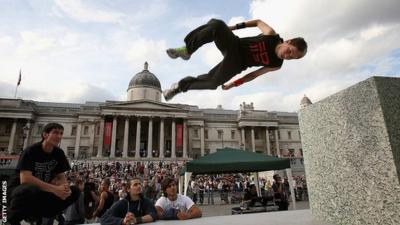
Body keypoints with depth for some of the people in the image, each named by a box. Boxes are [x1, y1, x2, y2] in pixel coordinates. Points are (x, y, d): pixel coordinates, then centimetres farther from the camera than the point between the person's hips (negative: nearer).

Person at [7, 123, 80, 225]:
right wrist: (55, 189, -35)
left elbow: (62, 177, -1)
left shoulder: (59, 153, -1)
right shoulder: (30, 151, -18)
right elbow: (25, 179, -30)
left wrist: (64, 187, -25)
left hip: (43, 192, 6)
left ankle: (37, 215, 0)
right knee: (32, 189, -40)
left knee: (75, 191, -13)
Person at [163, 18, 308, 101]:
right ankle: (187, 50, -20)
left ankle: (181, 86, 3)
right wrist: (234, 26, 3)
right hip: (233, 45, 0)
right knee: (216, 24, -31)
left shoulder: (276, 65, -7)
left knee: (212, 83, -22)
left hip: (236, 63, 0)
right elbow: (258, 22, 8)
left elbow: (255, 74, 3)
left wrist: (234, 84, 3)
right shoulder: (271, 35, -11)